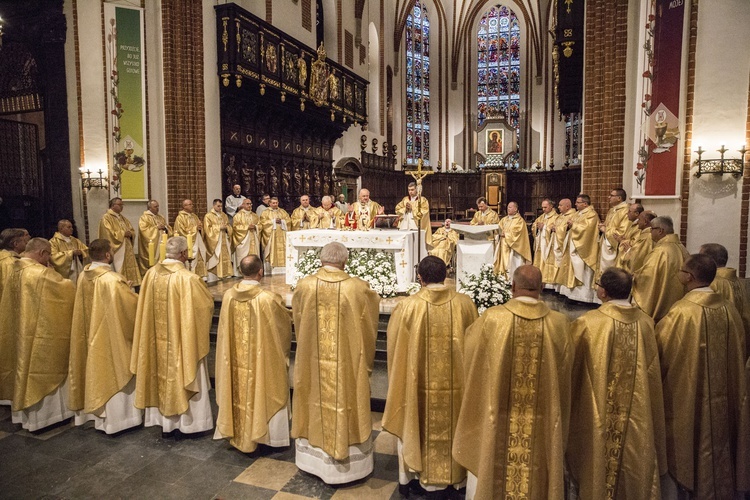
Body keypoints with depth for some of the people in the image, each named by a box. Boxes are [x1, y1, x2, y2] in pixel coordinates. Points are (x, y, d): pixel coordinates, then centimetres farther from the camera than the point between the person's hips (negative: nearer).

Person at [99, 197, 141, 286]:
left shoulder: (122, 217, 19)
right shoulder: (106, 218, -6)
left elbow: (132, 230, 17)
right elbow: (109, 234, -17)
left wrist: (130, 233, -5)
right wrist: (123, 233, -13)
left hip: (126, 250, 8)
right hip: (116, 252, -8)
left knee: (128, 271, 5)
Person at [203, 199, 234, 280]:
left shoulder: (224, 215, 15)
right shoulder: (208, 216, -4)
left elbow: (229, 227, 16)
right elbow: (208, 229, -11)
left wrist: (226, 227, -6)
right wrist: (219, 228, -15)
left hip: (224, 242, 6)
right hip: (215, 243, -6)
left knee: (225, 260, 5)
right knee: (214, 261, -6)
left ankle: (225, 277, 11)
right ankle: (212, 281, -2)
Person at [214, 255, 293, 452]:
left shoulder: (229, 295, -9)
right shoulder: (268, 298, -22)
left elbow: (225, 329, 6)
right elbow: (285, 321, -5)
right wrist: (287, 311, 18)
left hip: (235, 359, 5)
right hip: (261, 359, -4)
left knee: (238, 390, 19)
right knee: (258, 391, 12)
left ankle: (236, 432, 35)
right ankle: (257, 432, 26)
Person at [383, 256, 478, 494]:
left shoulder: (407, 306, -17)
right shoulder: (465, 303, -11)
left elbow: (395, 349, -6)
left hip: (417, 382, -1)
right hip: (456, 383, 2)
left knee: (415, 426, 19)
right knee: (454, 427, 21)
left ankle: (409, 476, 33)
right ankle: (456, 475, 38)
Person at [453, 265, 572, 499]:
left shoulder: (491, 319, -17)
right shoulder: (559, 324, -11)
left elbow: (471, 347, 2)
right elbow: (564, 373, 2)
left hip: (495, 416, -1)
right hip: (542, 422, 2)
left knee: (491, 463, 18)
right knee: (537, 468, 21)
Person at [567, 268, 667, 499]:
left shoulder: (588, 323, -20)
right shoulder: (646, 322, -7)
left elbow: (570, 365, -8)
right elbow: (653, 373, 4)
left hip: (599, 415, -4)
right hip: (638, 413, 4)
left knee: (600, 458, 13)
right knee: (635, 456, 21)